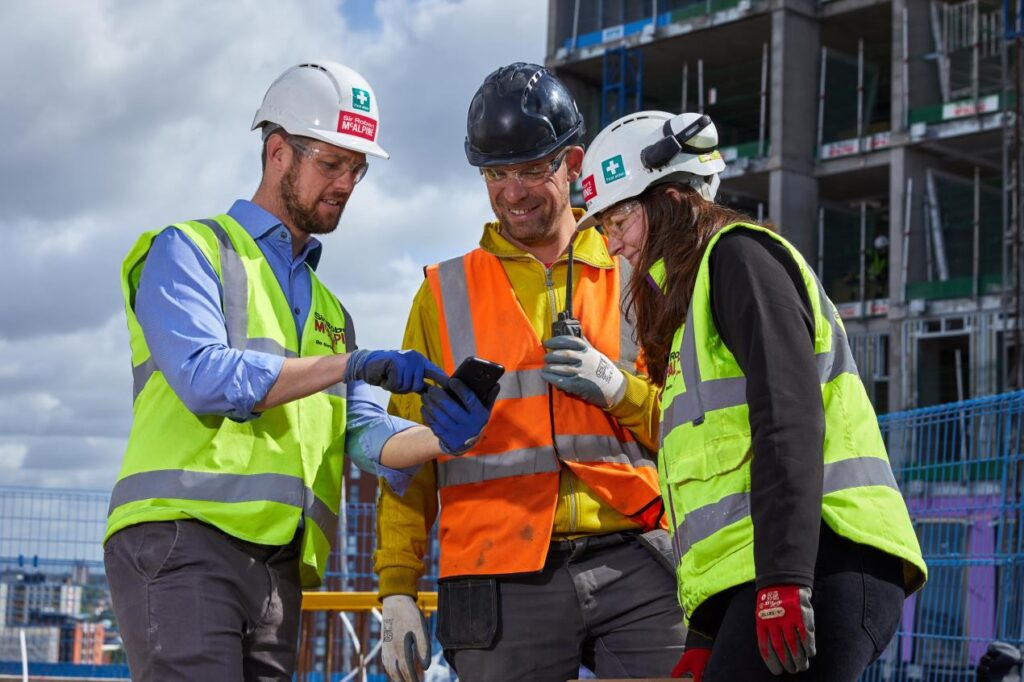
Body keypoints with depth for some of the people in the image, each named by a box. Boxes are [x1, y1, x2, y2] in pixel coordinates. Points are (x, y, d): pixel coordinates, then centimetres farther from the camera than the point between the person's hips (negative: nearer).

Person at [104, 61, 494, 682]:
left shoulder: (330, 312, 26)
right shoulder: (188, 251, 6)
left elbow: (368, 437, 13)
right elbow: (204, 376, -12)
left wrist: (440, 440, -9)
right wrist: (351, 364, -14)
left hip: (279, 570, 7)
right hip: (182, 541, -7)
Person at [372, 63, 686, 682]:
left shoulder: (632, 280, 13)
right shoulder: (445, 294, 12)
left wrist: (621, 389, -7)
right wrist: (398, 587, 4)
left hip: (632, 567, 1)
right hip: (506, 580, 0)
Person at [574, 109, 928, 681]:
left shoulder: (738, 253, 2)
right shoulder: (694, 295, 30)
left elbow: (788, 417, -13)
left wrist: (784, 580, -22)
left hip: (820, 563, -9)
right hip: (751, 578, 9)